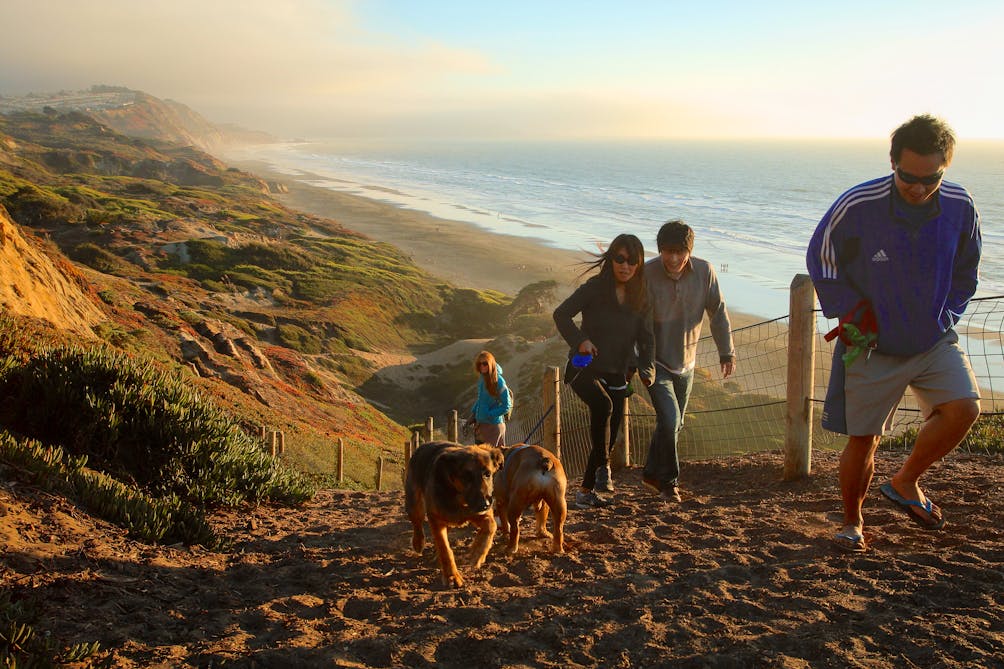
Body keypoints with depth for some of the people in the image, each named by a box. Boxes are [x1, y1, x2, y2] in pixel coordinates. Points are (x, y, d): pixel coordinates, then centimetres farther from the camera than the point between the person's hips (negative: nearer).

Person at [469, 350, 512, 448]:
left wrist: (488, 415, -16)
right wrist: (473, 413, 9)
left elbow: (506, 406, -16)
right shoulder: (482, 378, 5)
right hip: (479, 424, 8)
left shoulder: (498, 381, -17)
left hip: (493, 425, -8)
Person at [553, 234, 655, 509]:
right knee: (603, 405, -34)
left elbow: (645, 338, 4)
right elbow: (561, 314, -6)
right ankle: (603, 466, -20)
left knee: (609, 434, 3)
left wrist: (646, 368, -13)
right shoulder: (594, 288, -9)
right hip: (585, 368, -4)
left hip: (617, 374, 5)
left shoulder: (641, 298, 3)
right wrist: (580, 340, -20)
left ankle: (586, 492, 17)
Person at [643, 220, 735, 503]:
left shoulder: (704, 272, -11)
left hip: (685, 363, 4)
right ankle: (668, 481, 4)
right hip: (655, 362, -4)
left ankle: (652, 473, 35)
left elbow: (718, 312, 0)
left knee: (674, 423, 15)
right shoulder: (646, 274, -19)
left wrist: (726, 352, 2)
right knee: (669, 419, -16)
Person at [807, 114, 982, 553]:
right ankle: (852, 522, 27)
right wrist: (852, 314, -6)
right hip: (872, 346, -2)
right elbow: (821, 260, -1)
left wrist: (944, 317, 3)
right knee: (861, 441, 3)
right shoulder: (857, 206, -18)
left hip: (934, 341, 2)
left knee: (964, 408, -20)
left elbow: (965, 273, 11)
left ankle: (905, 482, 5)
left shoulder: (960, 208, -8)